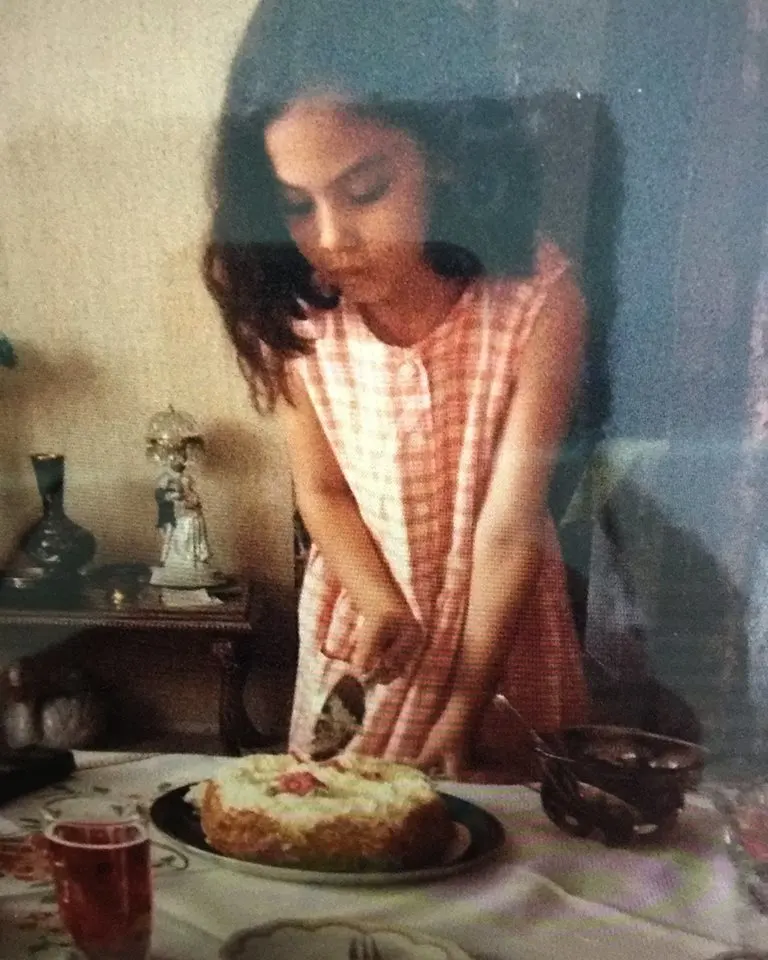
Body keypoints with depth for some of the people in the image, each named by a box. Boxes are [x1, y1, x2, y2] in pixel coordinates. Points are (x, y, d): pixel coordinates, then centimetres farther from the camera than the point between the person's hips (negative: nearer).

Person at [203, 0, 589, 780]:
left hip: (500, 624, -1)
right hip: (361, 623, 2)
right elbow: (321, 491, -7)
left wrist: (463, 713, -20)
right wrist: (384, 608, -23)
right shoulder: (292, 307, -18)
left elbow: (509, 526, -23)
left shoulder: (536, 297, -26)